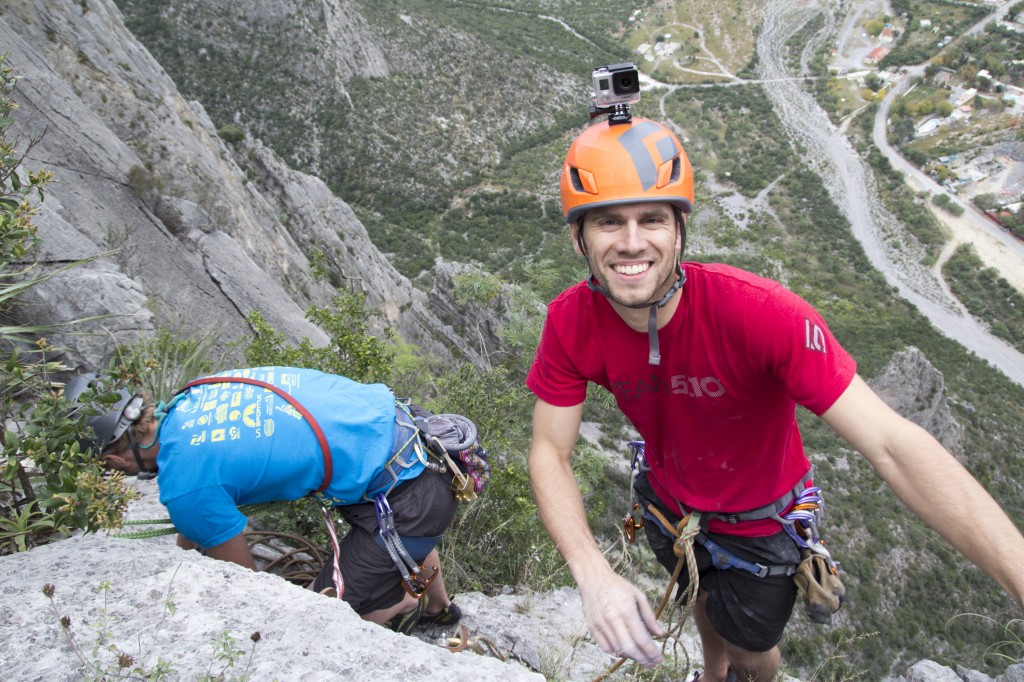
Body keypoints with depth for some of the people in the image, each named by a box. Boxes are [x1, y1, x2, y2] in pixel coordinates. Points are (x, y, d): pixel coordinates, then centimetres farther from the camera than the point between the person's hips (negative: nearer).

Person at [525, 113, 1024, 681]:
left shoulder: (760, 312, -39)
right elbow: (550, 452, -21)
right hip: (670, 502, 3)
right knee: (703, 600, 33)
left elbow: (893, 445, -41)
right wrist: (593, 574, -36)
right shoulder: (570, 322, -27)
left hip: (758, 521, -3)